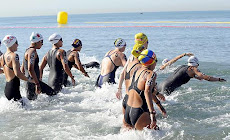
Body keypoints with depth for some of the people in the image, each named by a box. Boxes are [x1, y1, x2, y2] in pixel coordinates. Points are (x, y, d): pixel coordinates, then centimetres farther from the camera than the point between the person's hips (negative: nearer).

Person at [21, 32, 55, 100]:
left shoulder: (28, 51, 18)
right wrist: (37, 83, -27)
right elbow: (30, 69, -26)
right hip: (32, 82, -10)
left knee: (53, 93, 8)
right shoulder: (32, 52, -15)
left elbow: (22, 69, 23)